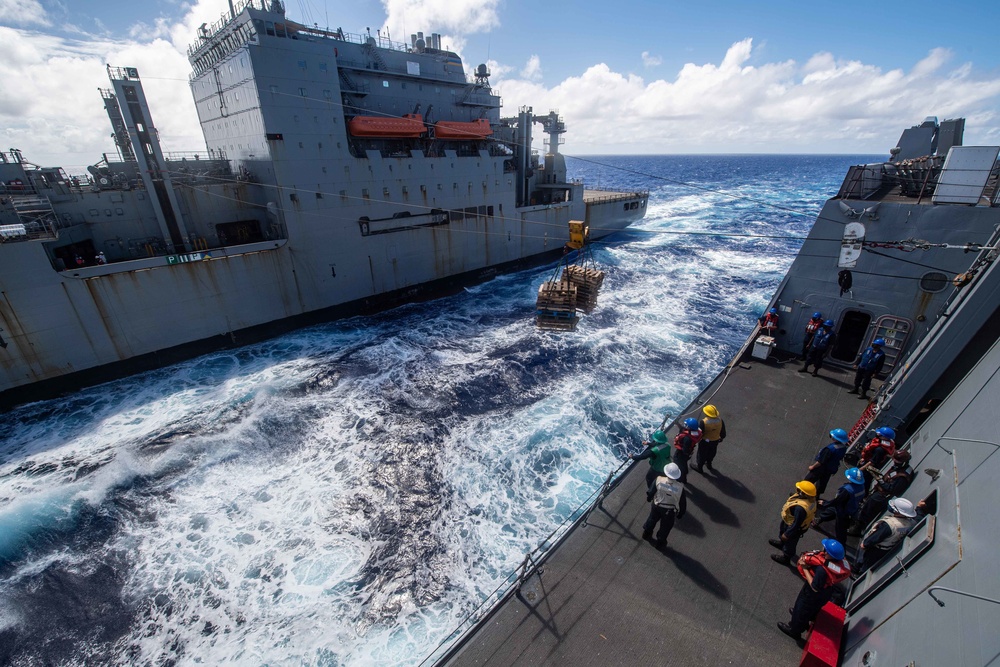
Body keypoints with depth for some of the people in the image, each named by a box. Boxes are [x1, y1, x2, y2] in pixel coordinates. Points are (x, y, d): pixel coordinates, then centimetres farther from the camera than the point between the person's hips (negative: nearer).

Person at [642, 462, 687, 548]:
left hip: (656, 506, 2)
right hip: (670, 510, -2)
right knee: (665, 526, 25)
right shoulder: (680, 487, -32)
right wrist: (680, 514, 4)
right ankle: (660, 542, 46)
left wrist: (649, 498, 12)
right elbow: (682, 502, -16)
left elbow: (651, 491, -11)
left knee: (652, 519, 30)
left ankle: (646, 533, 54)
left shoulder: (658, 480, -30)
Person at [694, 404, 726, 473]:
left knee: (702, 454, 20)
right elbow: (723, 432, -5)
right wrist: (721, 438, 15)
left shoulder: (703, 422, -34)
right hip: (715, 441, 4)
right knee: (712, 453, 30)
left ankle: (699, 467, 40)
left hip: (704, 441, -4)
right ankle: (709, 464, 54)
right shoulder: (720, 420, -20)